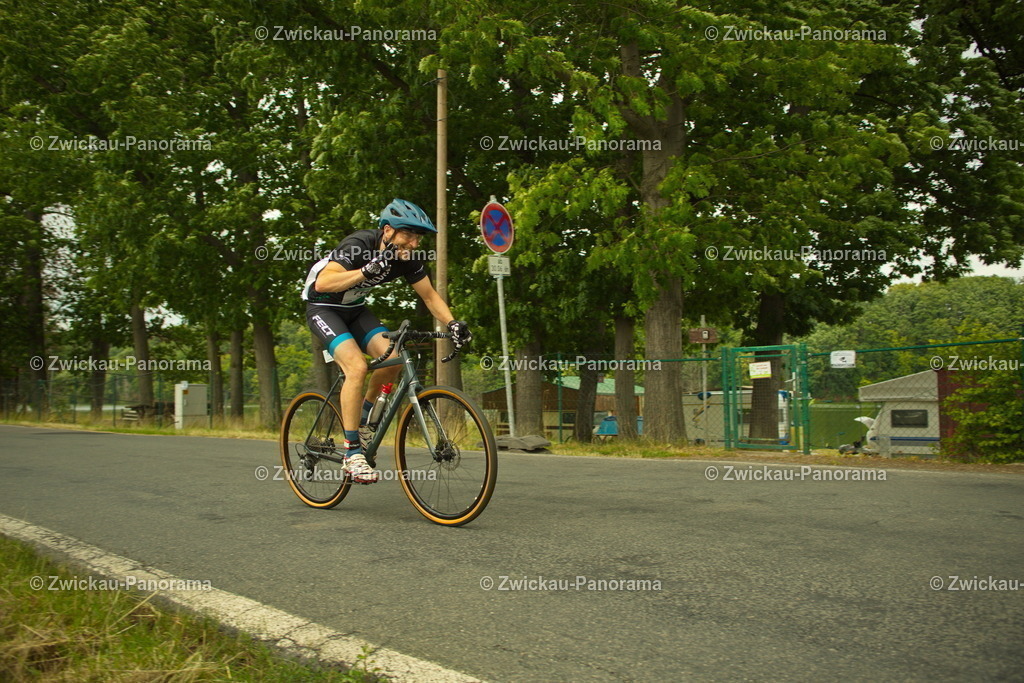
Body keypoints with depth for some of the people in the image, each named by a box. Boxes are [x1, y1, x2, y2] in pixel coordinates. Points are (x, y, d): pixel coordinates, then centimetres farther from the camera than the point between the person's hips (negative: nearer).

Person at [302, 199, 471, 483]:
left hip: (355, 309, 7)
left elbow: (429, 295, -2)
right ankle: (352, 453, -19)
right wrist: (367, 271, -52)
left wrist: (452, 323, -18)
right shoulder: (358, 245, -30)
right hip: (323, 308, -6)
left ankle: (363, 416, 11)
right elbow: (323, 282, -41)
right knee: (357, 367, -25)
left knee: (392, 358, -15)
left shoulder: (407, 258, -11)